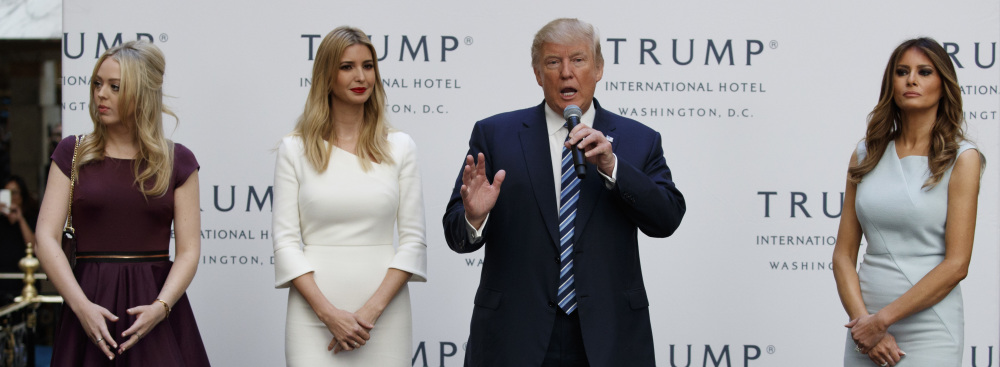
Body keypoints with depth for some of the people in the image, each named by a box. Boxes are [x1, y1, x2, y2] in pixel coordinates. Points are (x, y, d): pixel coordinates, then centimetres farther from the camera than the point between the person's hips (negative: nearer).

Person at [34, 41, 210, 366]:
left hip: (155, 305, 0)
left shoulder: (177, 162, 5)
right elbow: (46, 238, -2)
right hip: (91, 301, 0)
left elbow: (188, 250, 0)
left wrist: (160, 306, -16)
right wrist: (81, 306, -14)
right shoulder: (73, 153, 6)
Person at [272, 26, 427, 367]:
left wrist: (372, 309, -9)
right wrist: (329, 313, -11)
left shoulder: (399, 147, 6)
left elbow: (413, 239, 2)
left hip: (385, 311, 1)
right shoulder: (295, 149, 3)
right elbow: (286, 241, -1)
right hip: (314, 311, -1)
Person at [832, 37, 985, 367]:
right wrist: (862, 319, -9)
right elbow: (843, 254, 6)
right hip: (866, 328, 3)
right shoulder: (867, 155, 7)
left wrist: (883, 318, -13)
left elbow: (957, 264, -10)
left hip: (928, 333, -3)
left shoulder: (961, 158, -4)